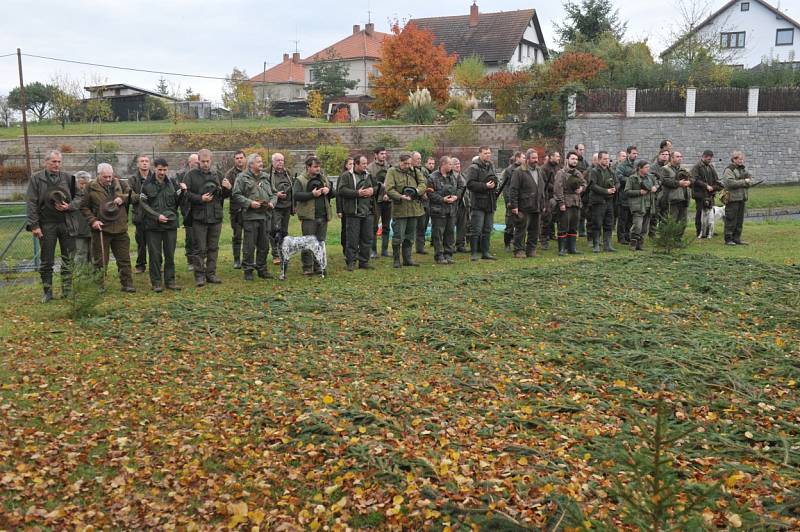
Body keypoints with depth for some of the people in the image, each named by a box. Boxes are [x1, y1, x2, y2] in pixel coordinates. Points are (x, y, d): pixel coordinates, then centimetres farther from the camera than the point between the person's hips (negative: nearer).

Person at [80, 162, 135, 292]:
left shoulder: (119, 184, 6)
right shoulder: (92, 188, -2)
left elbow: (133, 196, 12)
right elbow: (84, 207, 4)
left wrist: (123, 198, -8)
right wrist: (92, 220, -8)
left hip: (120, 229, 3)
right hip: (101, 229, -3)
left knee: (124, 259, 7)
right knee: (101, 261, 3)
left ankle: (127, 284, 15)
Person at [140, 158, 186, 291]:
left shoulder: (172, 183, 6)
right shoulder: (147, 185, -1)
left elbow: (179, 202, 7)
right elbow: (143, 204, -2)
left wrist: (183, 192, -11)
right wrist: (157, 216, -12)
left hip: (171, 224, 2)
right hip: (153, 225, -2)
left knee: (170, 254, 7)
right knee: (155, 255, 2)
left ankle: (170, 280, 16)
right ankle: (156, 282, 10)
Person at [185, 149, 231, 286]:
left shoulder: (217, 175, 12)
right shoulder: (191, 175, -1)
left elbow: (224, 195, 16)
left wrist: (228, 189, -4)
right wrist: (200, 198, -17)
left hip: (216, 217, 4)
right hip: (199, 218, -4)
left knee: (213, 248, 10)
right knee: (200, 249, 0)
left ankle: (211, 274, 18)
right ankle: (199, 275, 7)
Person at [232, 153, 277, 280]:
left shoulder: (266, 177, 14)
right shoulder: (242, 178, -3)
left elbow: (273, 193, 20)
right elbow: (236, 195, -8)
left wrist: (272, 202, 1)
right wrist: (249, 203, -16)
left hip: (265, 215, 6)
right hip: (250, 216, -5)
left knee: (264, 245, 11)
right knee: (249, 245, -2)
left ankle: (262, 269, 21)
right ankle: (248, 270, 7)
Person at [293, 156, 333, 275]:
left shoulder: (323, 178, 14)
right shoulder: (300, 180, -3)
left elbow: (333, 194, 21)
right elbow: (295, 195, -16)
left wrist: (328, 190, -2)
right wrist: (312, 194, -20)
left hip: (323, 216, 5)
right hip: (308, 216, -5)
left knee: (321, 242, 9)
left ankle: (318, 266, 17)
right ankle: (307, 267, 4)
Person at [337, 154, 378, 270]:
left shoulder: (369, 176, 14)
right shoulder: (346, 176, -5)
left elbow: (378, 187, 22)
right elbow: (341, 190, -15)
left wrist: (373, 190, -1)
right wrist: (357, 193, -19)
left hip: (367, 212, 6)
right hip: (353, 213, -6)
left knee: (367, 238, 9)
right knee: (352, 239, -1)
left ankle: (364, 261, 19)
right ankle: (351, 262, 8)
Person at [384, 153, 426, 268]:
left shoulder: (414, 171, 13)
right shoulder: (392, 172, -3)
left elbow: (423, 184, 4)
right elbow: (389, 189, -13)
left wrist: (417, 190, -17)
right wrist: (400, 197, -26)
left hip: (414, 209, 5)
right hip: (399, 209, -5)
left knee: (410, 236, 12)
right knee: (398, 236, -3)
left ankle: (407, 259, 22)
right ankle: (396, 260, 8)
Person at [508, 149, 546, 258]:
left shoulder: (538, 172, 17)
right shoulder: (519, 172, -7)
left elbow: (543, 189, 23)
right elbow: (513, 190, -11)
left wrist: (544, 204, 17)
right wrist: (514, 206, -16)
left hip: (537, 208, 7)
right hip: (524, 208, -7)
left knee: (535, 230, 10)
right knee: (521, 230, -2)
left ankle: (531, 249, 19)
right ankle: (519, 250, 5)